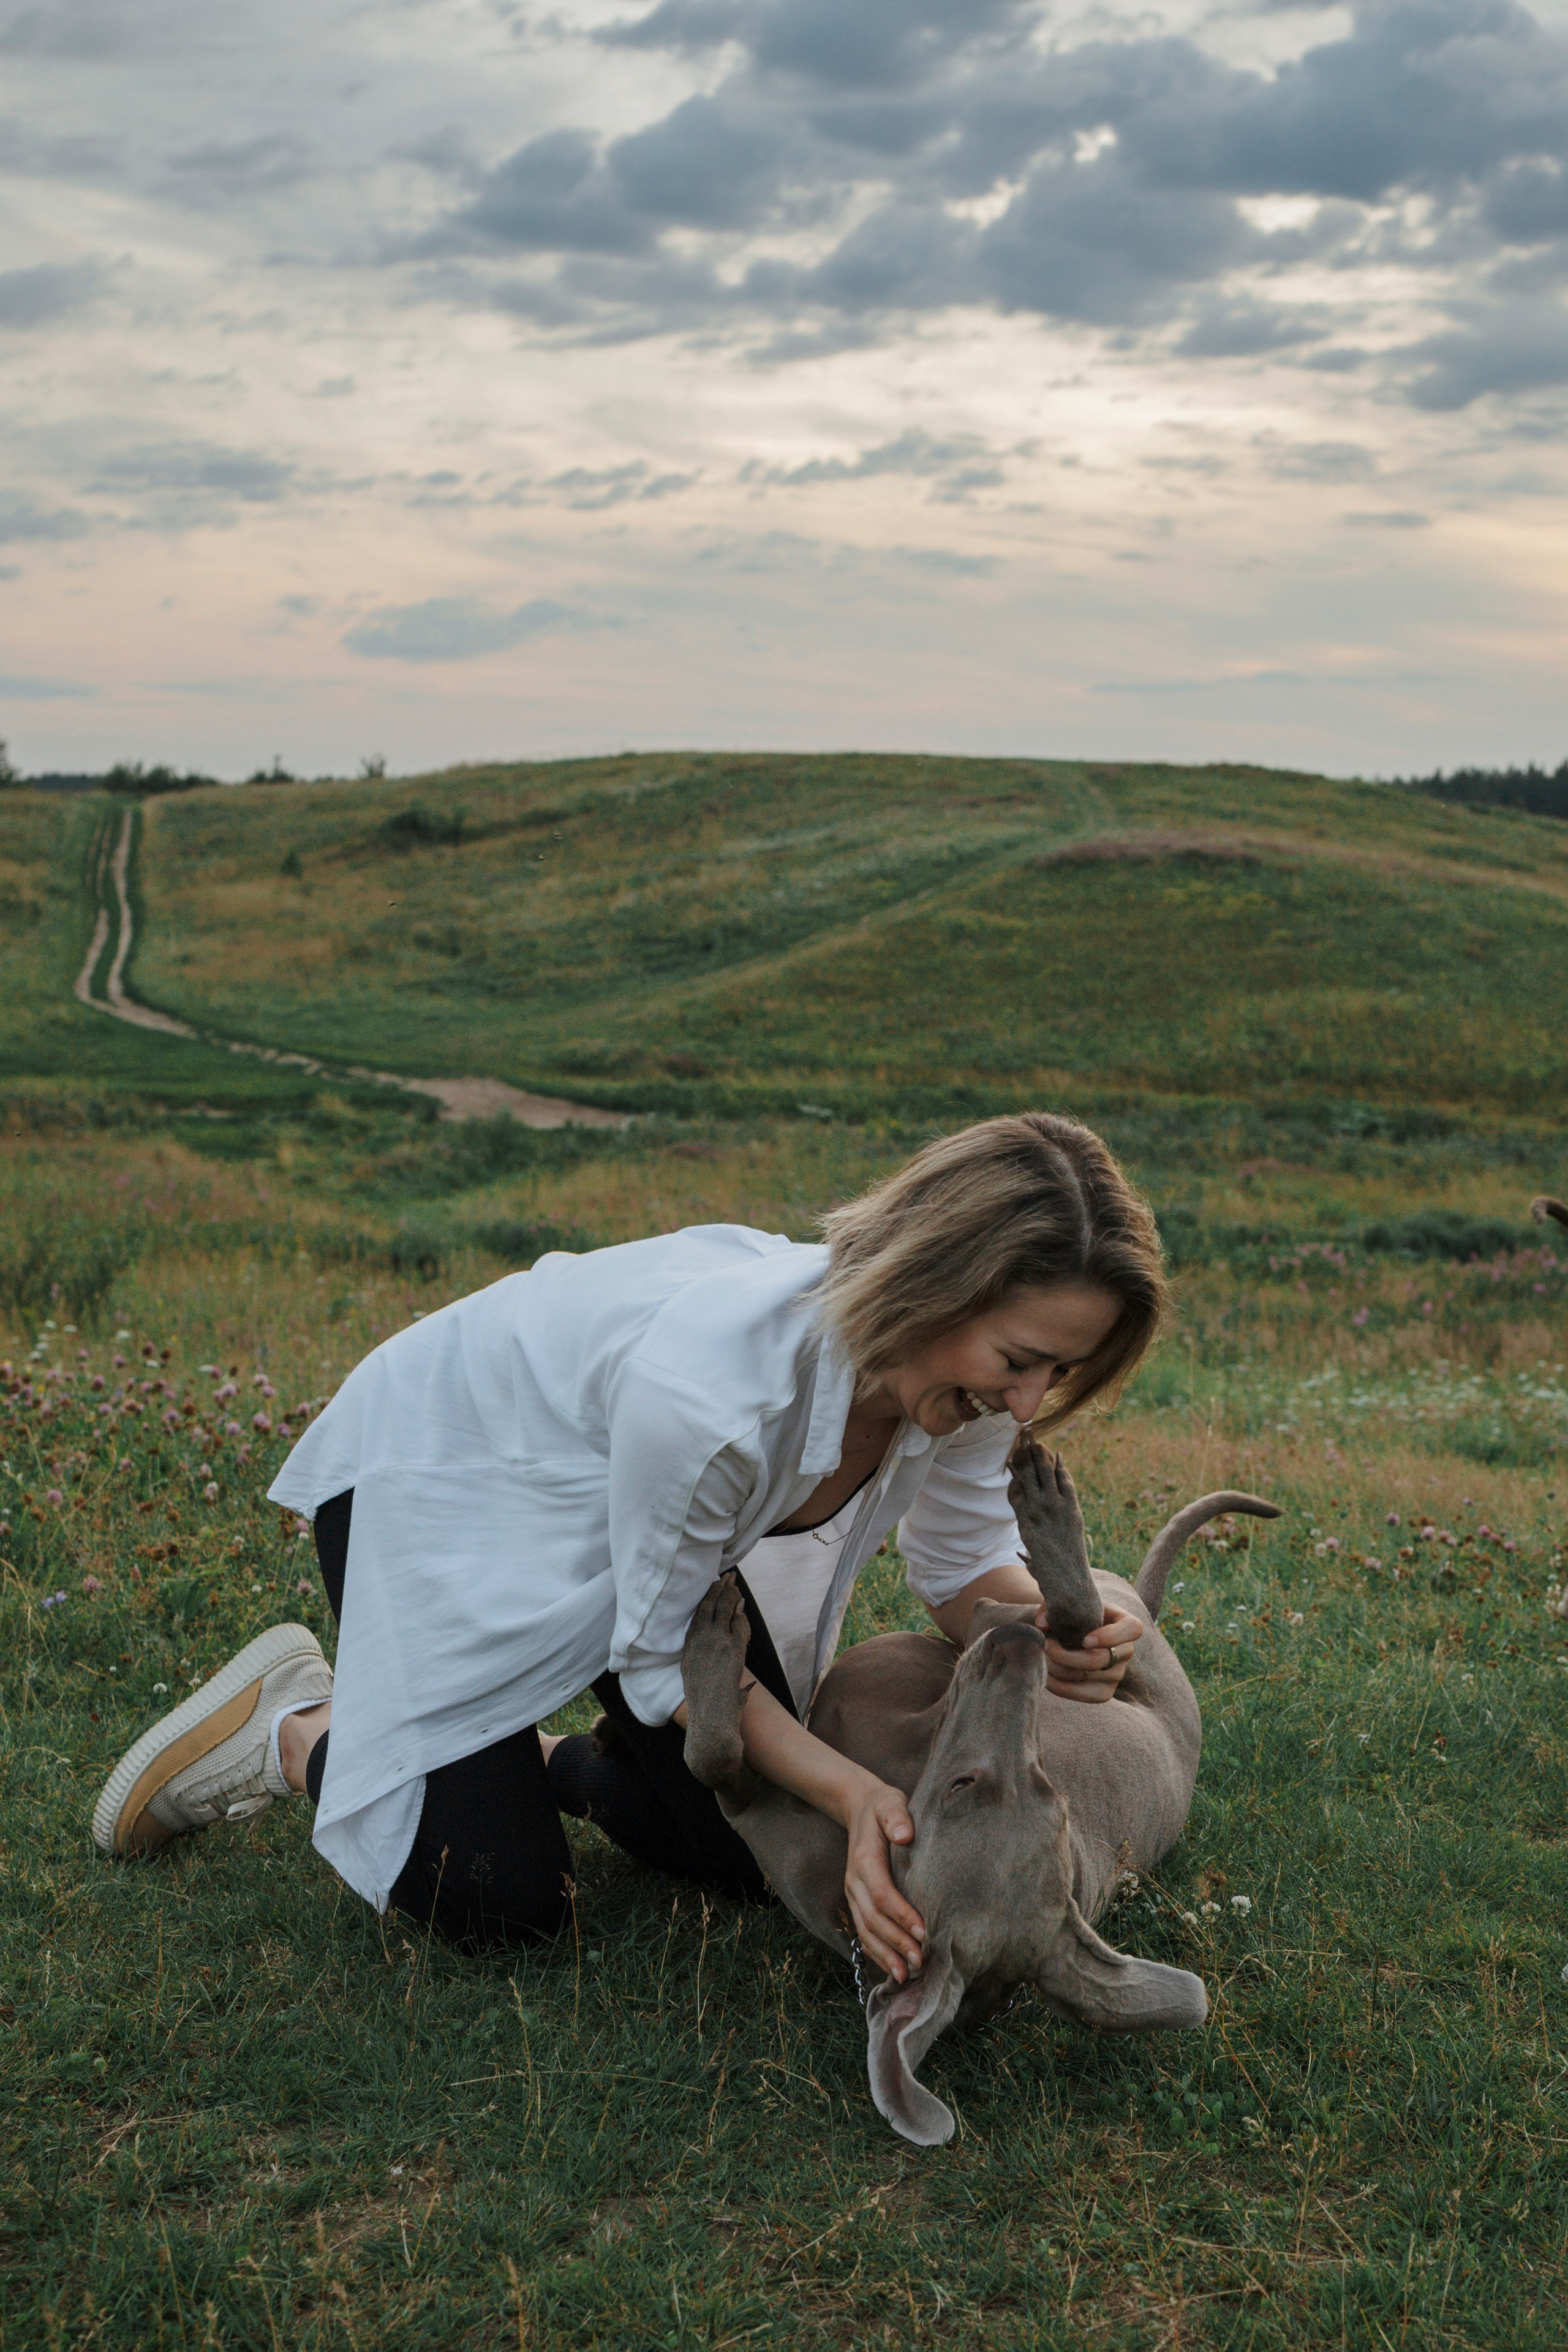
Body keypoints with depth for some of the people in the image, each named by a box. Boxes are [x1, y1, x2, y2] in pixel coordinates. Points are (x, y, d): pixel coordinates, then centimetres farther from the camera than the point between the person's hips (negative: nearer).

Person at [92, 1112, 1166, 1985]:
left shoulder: (966, 1362, -24)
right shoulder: (707, 1389, -43)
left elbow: (965, 1561, -7)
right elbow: (661, 1655, -25)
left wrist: (1049, 1634, -29)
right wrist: (852, 1791, -34)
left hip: (623, 1508, 7)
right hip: (440, 1472, -6)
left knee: (747, 1847, -1)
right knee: (498, 1900, -12)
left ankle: (536, 1761, 25)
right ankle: (291, 1732, 13)